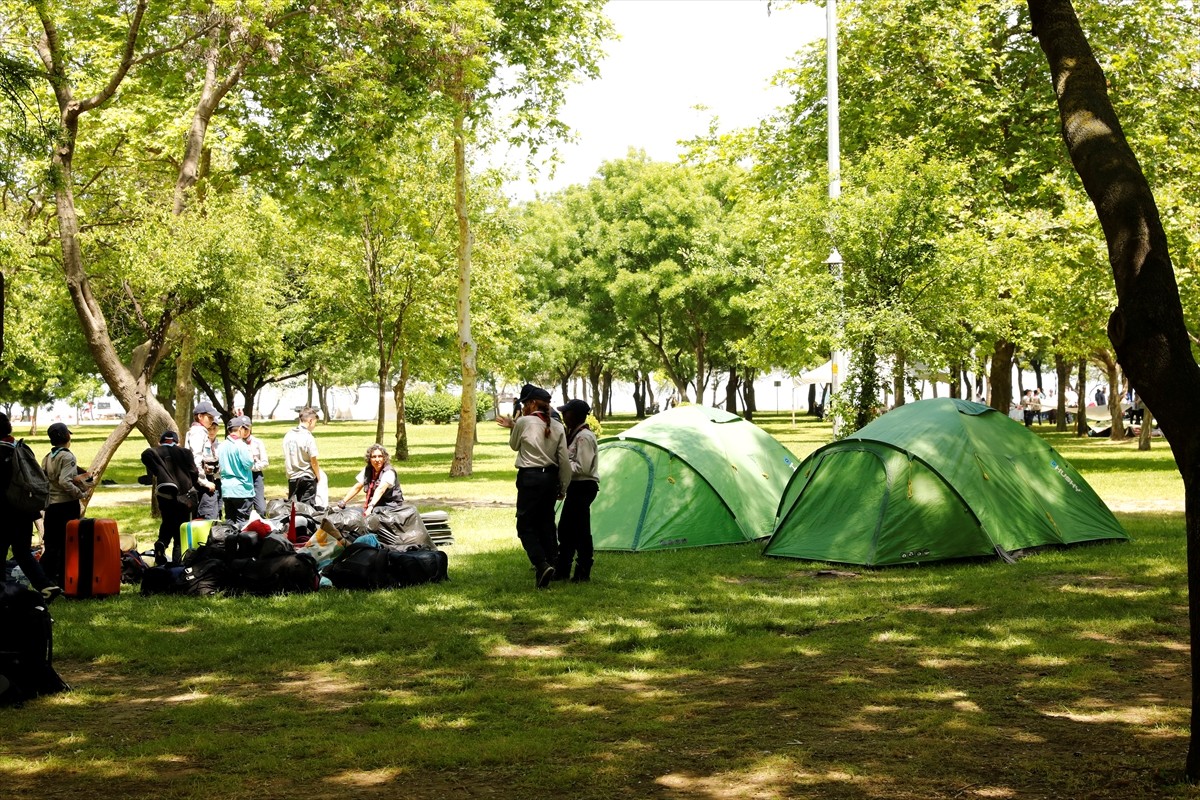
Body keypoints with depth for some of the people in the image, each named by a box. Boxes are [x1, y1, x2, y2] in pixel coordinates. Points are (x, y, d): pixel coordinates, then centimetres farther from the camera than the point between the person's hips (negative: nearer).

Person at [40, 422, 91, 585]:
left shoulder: (47, 458, 10)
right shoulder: (67, 456, -12)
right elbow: (65, 482, -23)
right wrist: (82, 494, -15)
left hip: (51, 505, 7)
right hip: (67, 504, -7)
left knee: (51, 544, 11)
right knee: (67, 544, 1)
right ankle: (63, 579, 3)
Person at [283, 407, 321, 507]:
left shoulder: (288, 435, 4)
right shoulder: (308, 437, -14)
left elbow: (286, 459, 10)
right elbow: (314, 462, -12)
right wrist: (318, 476, 2)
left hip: (292, 477, 5)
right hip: (307, 477, -5)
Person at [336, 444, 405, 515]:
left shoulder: (389, 472, -16)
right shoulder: (367, 470, 4)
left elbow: (380, 490, -31)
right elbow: (357, 488, 9)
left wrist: (370, 507, -45)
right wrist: (343, 502, -2)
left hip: (391, 507, -6)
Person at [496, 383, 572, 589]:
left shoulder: (524, 422, -9)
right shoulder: (558, 427, 4)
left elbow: (514, 445, 8)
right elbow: (564, 460, 4)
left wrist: (512, 427, 23)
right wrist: (563, 486, 13)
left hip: (530, 477, -5)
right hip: (551, 477, 5)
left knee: (526, 525, 0)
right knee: (546, 522, 16)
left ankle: (542, 565, -18)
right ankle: (551, 563, 17)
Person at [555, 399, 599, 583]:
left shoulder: (584, 437, -17)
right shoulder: (574, 434, 14)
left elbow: (582, 468, -22)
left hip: (583, 487, -11)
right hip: (576, 486, 11)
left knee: (580, 530, -4)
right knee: (565, 528, 14)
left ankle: (583, 573, 5)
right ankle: (561, 570, 22)